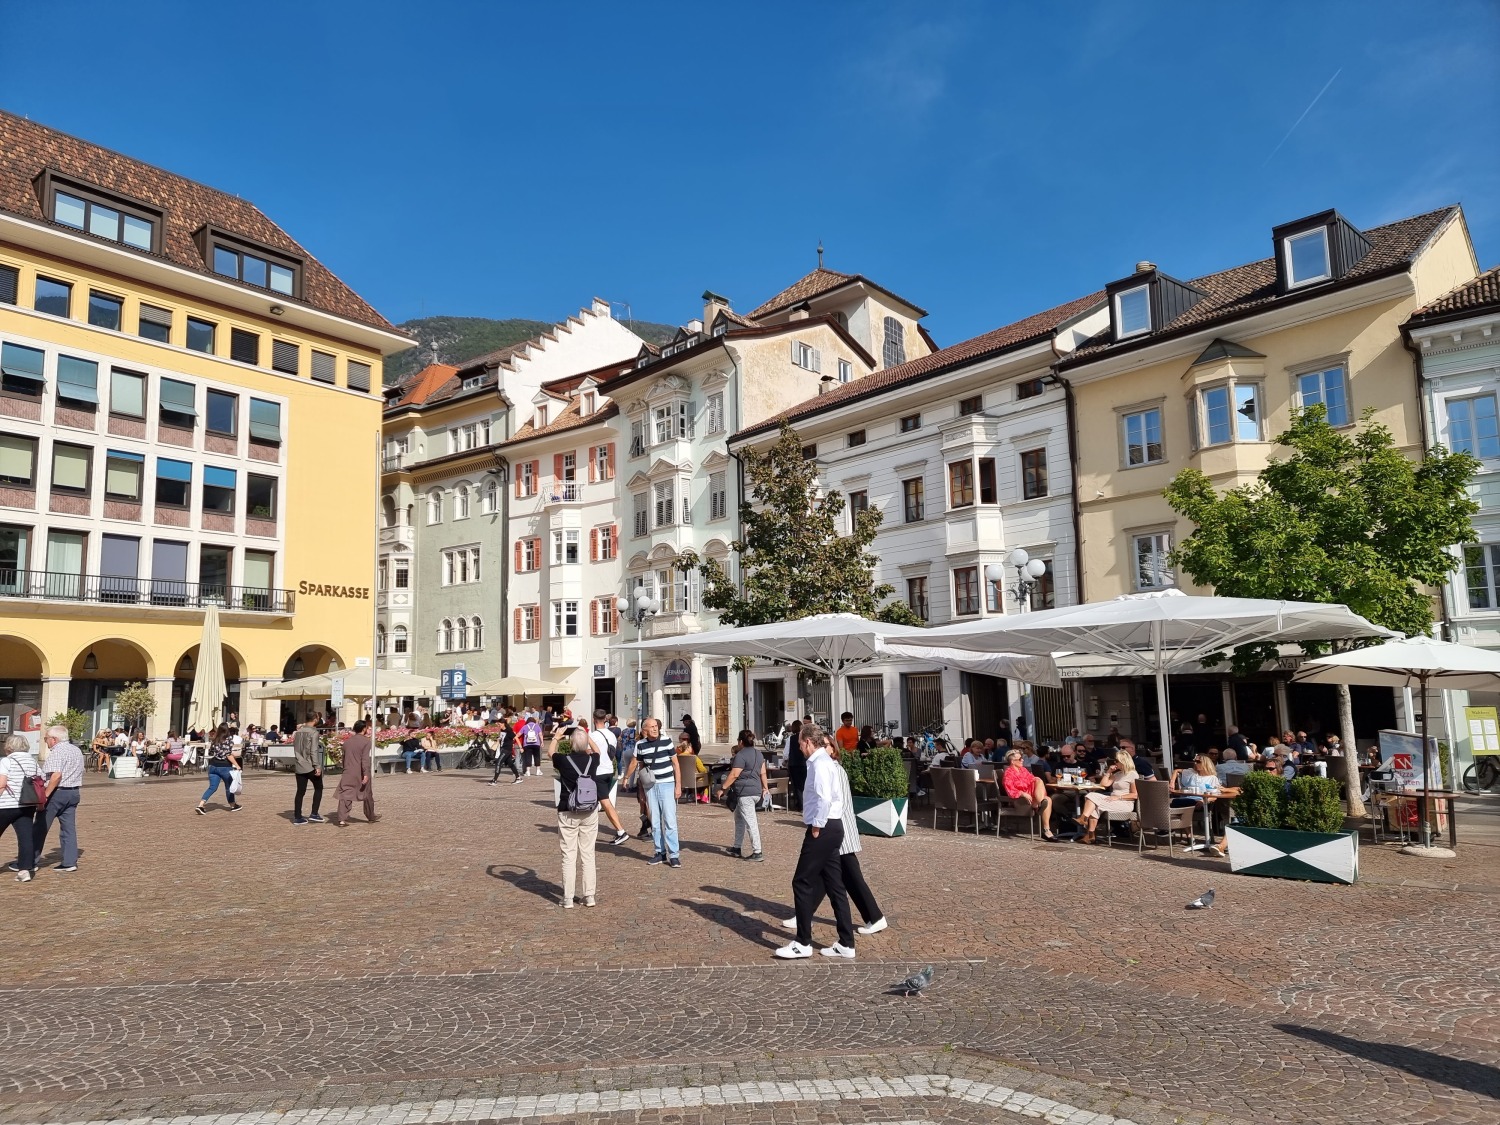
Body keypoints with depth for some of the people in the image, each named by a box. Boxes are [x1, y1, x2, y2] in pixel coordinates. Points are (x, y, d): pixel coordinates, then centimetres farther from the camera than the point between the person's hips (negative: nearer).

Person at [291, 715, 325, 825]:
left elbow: (295, 749, 15)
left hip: (299, 766, 6)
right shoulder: (313, 732, -12)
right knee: (318, 788, 9)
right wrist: (317, 766, -17)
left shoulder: (298, 732, 9)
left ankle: (297, 817, 9)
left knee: (300, 791, 9)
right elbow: (314, 751, -18)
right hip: (310, 766, -6)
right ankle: (314, 814, 3)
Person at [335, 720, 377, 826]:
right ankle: (371, 817, 26)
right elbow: (365, 758, -17)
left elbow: (344, 757, 16)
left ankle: (341, 820, -12)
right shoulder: (366, 741, -9)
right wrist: (366, 774, -20)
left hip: (348, 773, 3)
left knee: (345, 796, 1)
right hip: (361, 773, -3)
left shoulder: (347, 741, 8)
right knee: (367, 795, 13)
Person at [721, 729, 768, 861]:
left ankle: (757, 853, -7)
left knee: (750, 822, -7)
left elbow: (734, 775, -18)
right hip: (756, 791, 9)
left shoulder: (741, 755, -14)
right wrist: (765, 787, 24)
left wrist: (723, 788, -13)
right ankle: (737, 848, 27)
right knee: (739, 819, 21)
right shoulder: (759, 754, 13)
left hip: (745, 793, -9)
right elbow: (763, 773, 16)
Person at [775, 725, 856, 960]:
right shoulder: (826, 762, 15)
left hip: (823, 830, -10)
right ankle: (846, 944, 18)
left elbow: (824, 799, -26)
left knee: (802, 883, -2)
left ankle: (803, 943, 6)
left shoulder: (820, 764, -15)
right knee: (834, 885, 13)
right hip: (831, 828, 10)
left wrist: (816, 827, -16)